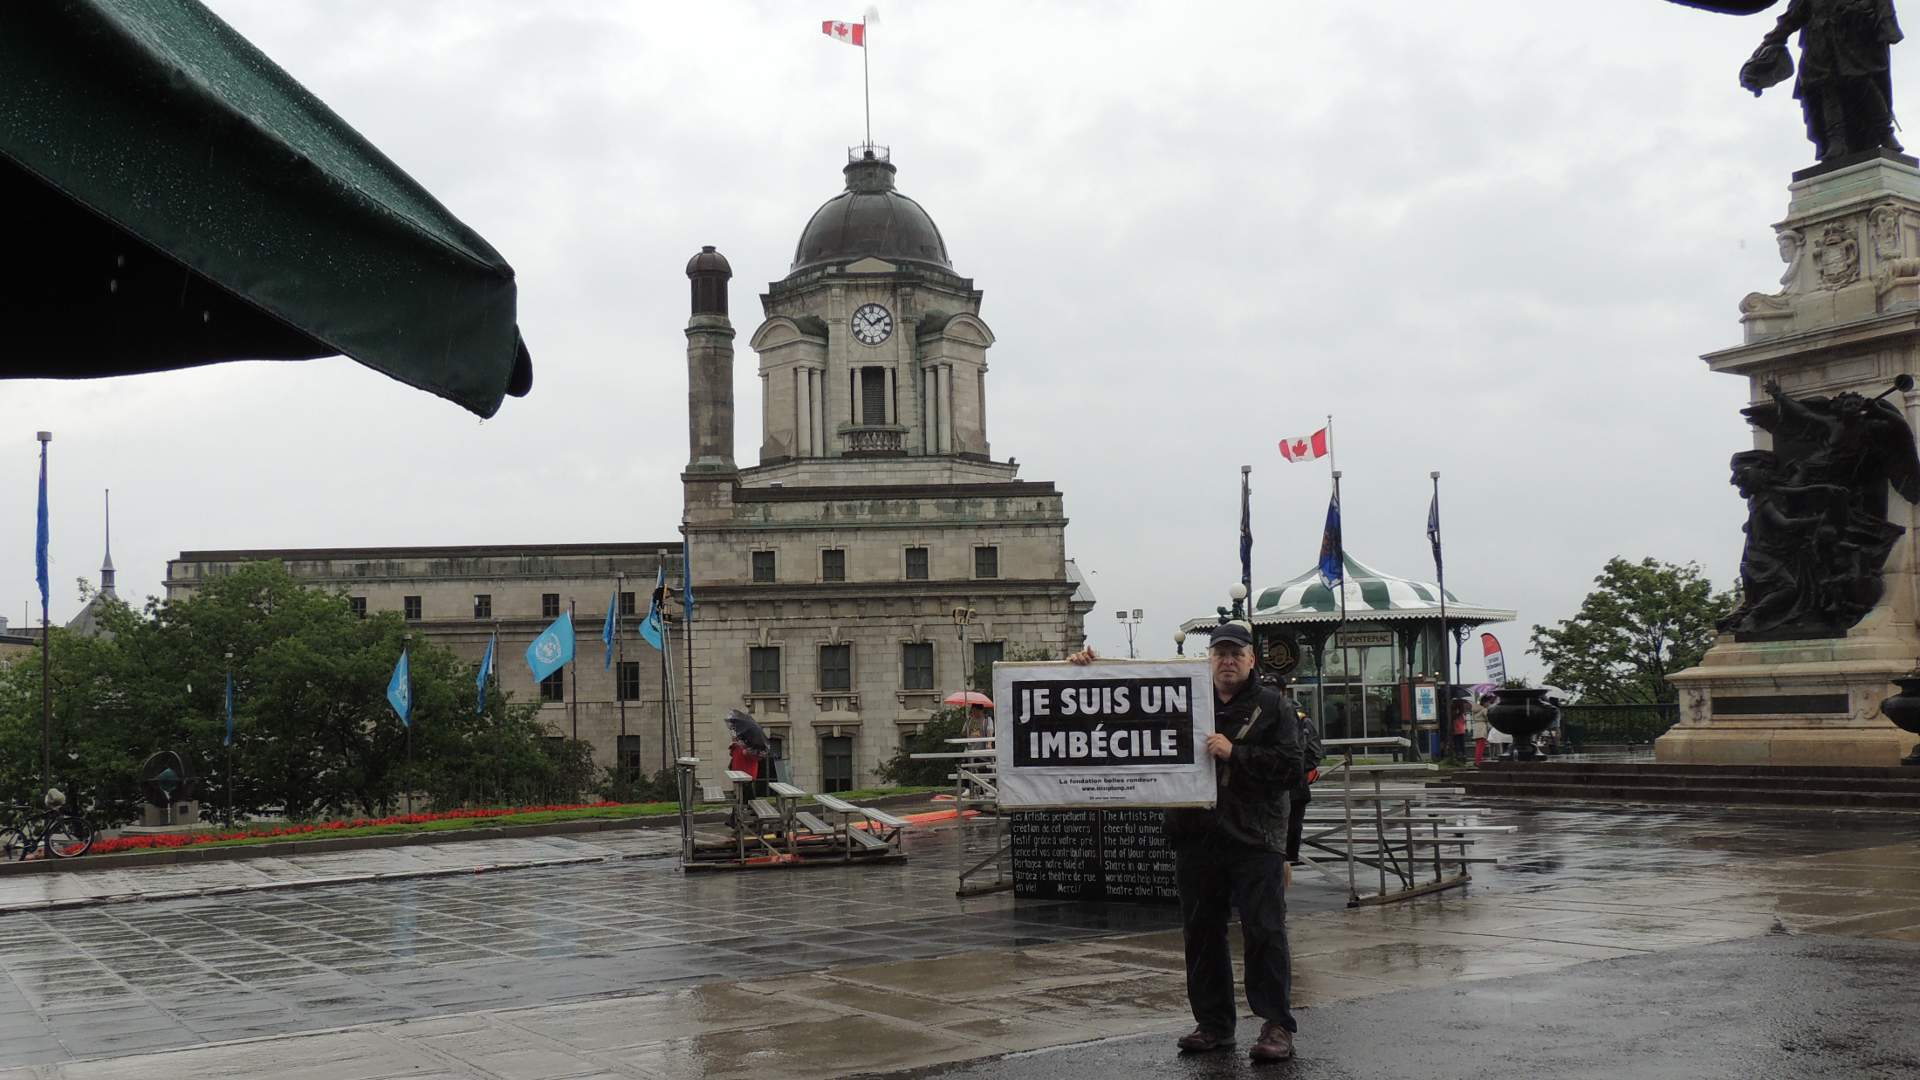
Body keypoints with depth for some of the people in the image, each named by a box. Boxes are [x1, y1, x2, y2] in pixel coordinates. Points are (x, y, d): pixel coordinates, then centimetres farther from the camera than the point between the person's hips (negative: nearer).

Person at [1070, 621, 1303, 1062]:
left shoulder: (1273, 706, 4)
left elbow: (1292, 767, -6)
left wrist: (1234, 753, -14)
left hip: (1255, 841, -4)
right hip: (1195, 838, 4)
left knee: (1264, 931, -5)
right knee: (1201, 933, 9)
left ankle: (1277, 1025, 3)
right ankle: (1213, 1023, 20)